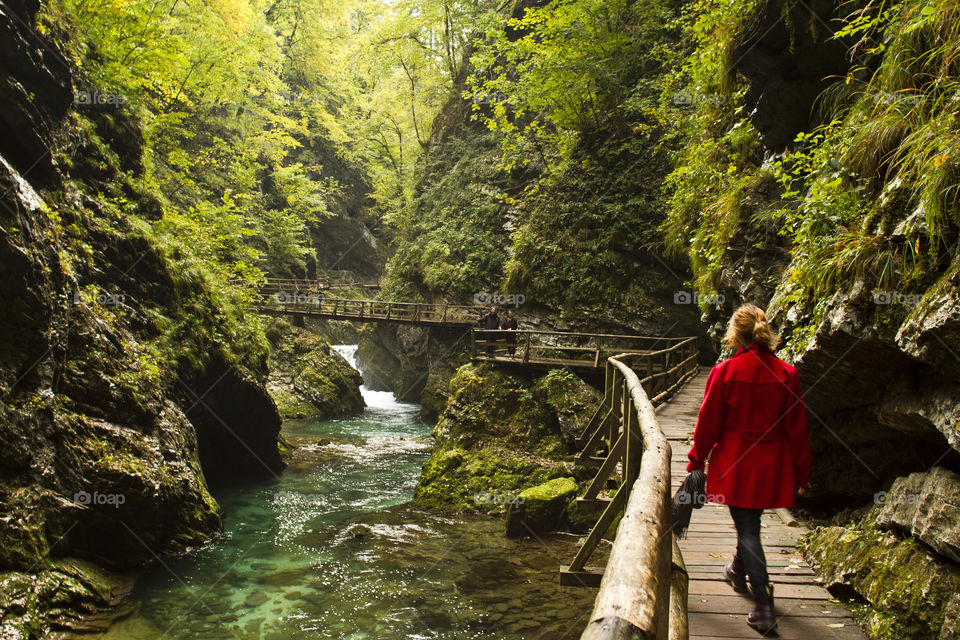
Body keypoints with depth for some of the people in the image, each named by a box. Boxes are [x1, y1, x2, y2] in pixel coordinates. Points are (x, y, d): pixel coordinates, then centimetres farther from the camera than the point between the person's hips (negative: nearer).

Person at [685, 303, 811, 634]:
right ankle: (738, 572, 48)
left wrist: (696, 462, 4)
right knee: (750, 520, 25)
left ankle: (764, 608, 0)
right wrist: (802, 472, 9)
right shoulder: (786, 374, -6)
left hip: (735, 464, -3)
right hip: (771, 465, 4)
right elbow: (796, 428, -1)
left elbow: (708, 423, -7)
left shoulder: (724, 372, -13)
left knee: (747, 529, 3)